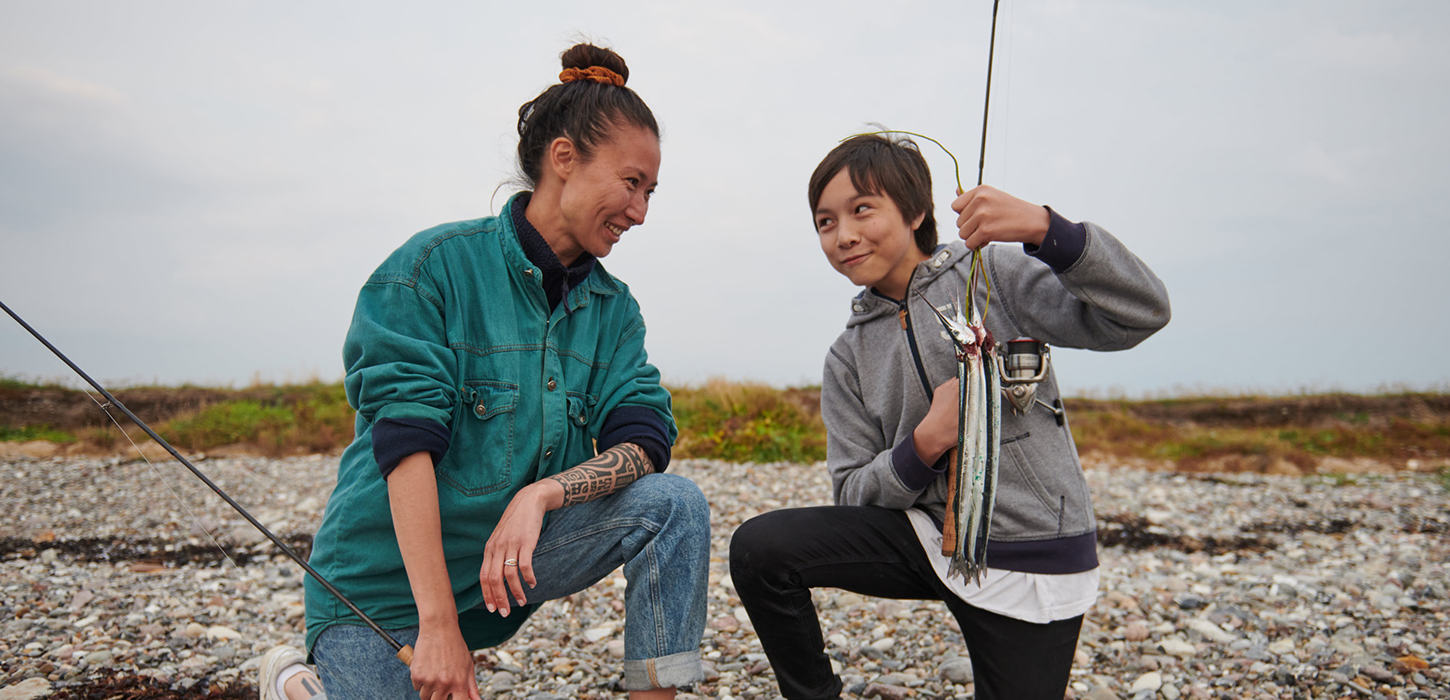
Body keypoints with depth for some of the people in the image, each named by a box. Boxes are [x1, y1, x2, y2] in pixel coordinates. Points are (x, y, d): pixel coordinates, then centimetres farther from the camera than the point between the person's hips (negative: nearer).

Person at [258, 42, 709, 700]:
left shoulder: (612, 307, 3)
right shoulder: (434, 265, -14)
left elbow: (645, 438, -8)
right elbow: (407, 442, -22)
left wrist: (541, 494, -28)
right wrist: (439, 624, -27)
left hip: (507, 563, 5)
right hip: (387, 577, -4)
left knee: (676, 502, -16)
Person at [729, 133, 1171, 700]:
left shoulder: (992, 274, -7)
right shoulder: (848, 357, 6)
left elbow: (1139, 314, -16)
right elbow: (852, 492, 2)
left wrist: (1044, 229, -32)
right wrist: (925, 443, -18)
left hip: (1031, 559, -3)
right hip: (927, 534, 3)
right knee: (759, 548, -13)